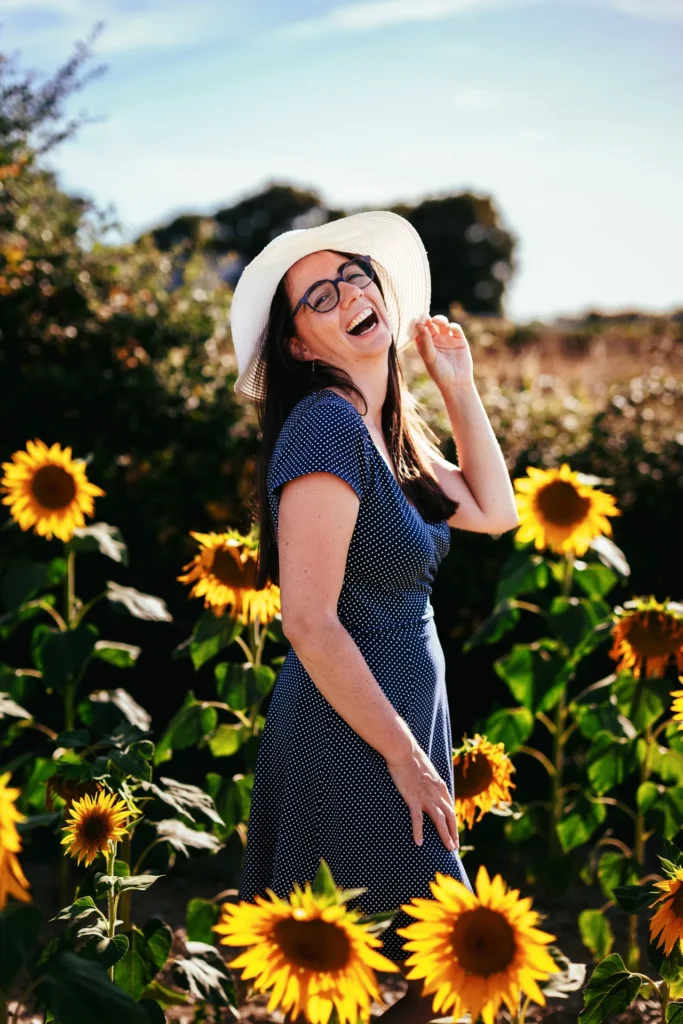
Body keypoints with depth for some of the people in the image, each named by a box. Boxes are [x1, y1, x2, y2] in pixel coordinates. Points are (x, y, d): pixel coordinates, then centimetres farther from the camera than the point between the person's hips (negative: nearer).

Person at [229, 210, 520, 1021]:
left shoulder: (386, 429, 9)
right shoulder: (327, 423, -20)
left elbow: (493, 511, 17)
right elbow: (309, 621, -24)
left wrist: (459, 385, 13)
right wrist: (406, 757, -18)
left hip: (397, 715, 9)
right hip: (351, 738, -9)